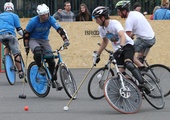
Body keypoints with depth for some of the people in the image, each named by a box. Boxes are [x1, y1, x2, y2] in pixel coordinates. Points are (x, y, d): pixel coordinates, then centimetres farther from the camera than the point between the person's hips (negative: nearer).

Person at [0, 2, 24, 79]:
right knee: (16, 53, -2)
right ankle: (20, 72, -9)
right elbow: (19, 29, 8)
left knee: (7, 46, 33)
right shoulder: (14, 16, 14)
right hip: (10, 34, -4)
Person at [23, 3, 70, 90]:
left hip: (44, 40, 3)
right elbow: (26, 34, -11)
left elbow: (60, 29, -24)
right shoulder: (33, 21, -22)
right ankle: (40, 68, -12)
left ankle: (54, 81, 4)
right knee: (38, 51, -38)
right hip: (33, 40, -3)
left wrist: (66, 40, -37)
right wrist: (26, 46, -9)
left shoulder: (50, 19, -18)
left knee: (51, 60, -8)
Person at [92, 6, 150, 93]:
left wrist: (121, 47, -54)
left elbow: (123, 36, -37)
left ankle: (142, 84, -34)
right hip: (118, 50, 7)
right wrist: (97, 54, 21)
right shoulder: (101, 28, 0)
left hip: (127, 45, -7)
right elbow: (105, 41, 18)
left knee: (128, 64, -32)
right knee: (121, 71, -9)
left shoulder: (114, 23, -21)